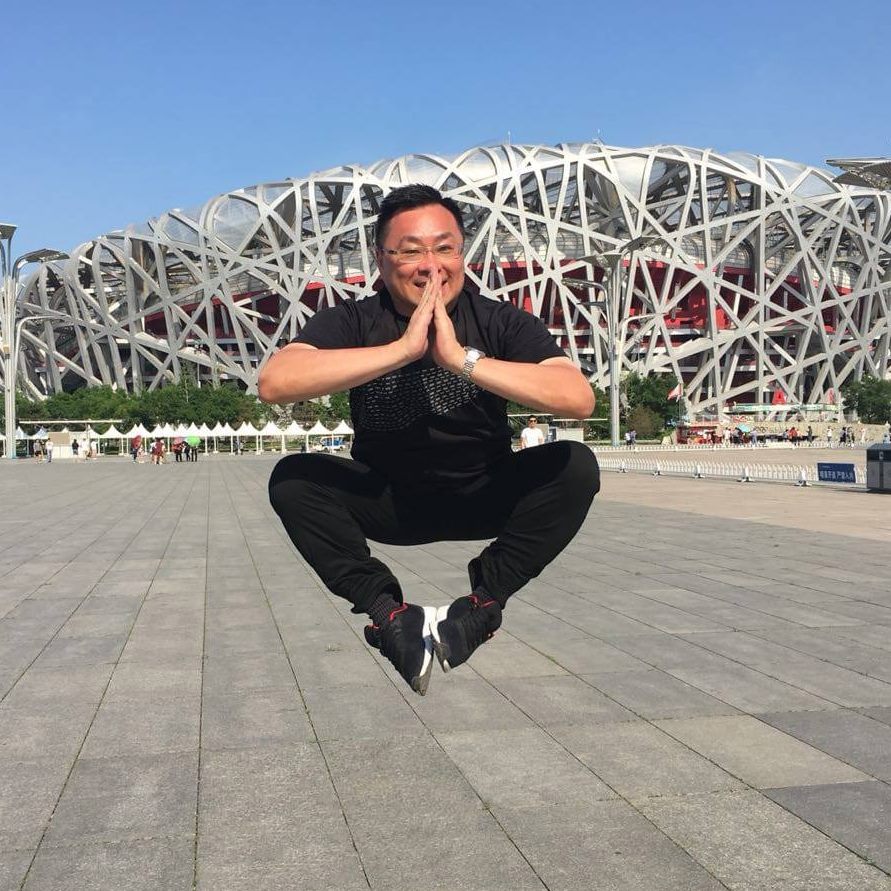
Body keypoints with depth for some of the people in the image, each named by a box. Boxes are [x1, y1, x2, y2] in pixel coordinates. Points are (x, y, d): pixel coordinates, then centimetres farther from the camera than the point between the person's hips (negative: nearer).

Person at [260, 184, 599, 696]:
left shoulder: (501, 322, -13)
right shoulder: (354, 322, -13)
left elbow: (580, 398, -30)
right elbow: (274, 382, -33)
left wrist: (463, 359, -37)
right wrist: (402, 349, -37)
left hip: (484, 499, 0)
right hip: (388, 502, 0)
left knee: (576, 468, -25)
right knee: (293, 479, -24)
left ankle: (482, 603, -15)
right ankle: (390, 611, -17)